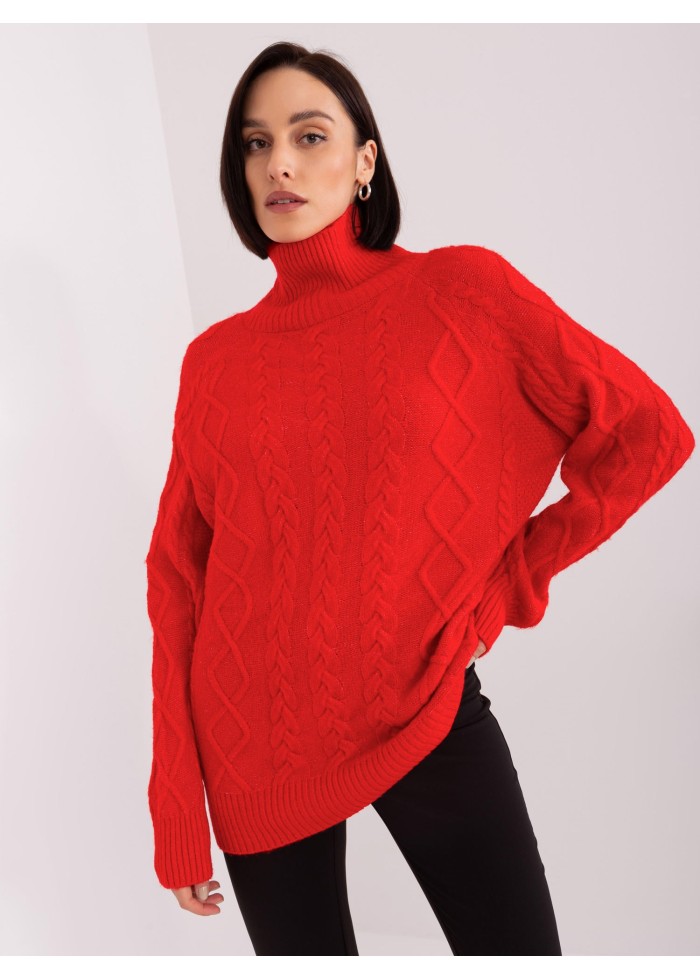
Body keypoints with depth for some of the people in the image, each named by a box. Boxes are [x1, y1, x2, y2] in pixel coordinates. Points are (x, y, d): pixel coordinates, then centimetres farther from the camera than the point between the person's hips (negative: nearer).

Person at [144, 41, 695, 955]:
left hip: (425, 711, -1)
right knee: (300, 946, 16)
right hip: (256, 744, 2)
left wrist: (510, 580, -6)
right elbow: (179, 574, 2)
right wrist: (176, 809, 1)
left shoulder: (459, 289, -5)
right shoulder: (216, 358, 1)